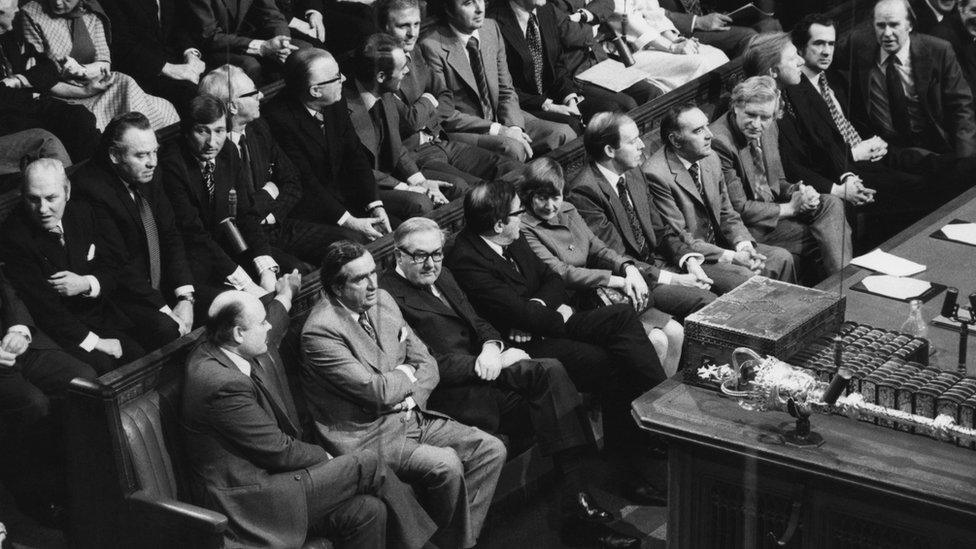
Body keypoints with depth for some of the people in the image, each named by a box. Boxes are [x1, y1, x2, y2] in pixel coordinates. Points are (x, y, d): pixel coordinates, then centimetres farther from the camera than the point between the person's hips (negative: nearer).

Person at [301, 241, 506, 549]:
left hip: (412, 416, 8)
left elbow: (428, 366, 10)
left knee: (491, 450, -5)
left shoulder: (382, 300, 8)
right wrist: (408, 374, -1)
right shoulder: (321, 332, -18)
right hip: (368, 436, -8)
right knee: (446, 465, -28)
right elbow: (378, 392, -22)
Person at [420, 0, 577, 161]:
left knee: (563, 134, -12)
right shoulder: (432, 47, -16)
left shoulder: (491, 28, 3)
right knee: (512, 148, -34)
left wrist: (514, 127, -12)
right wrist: (498, 130, -21)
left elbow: (506, 90, 8)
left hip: (499, 119, 7)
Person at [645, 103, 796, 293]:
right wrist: (731, 257, -24)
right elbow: (679, 239, -20)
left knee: (781, 258, -4)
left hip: (718, 244, 8)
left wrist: (743, 245, -8)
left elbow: (727, 214, 13)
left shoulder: (711, 159, 6)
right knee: (746, 278, -26)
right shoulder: (656, 175, -21)